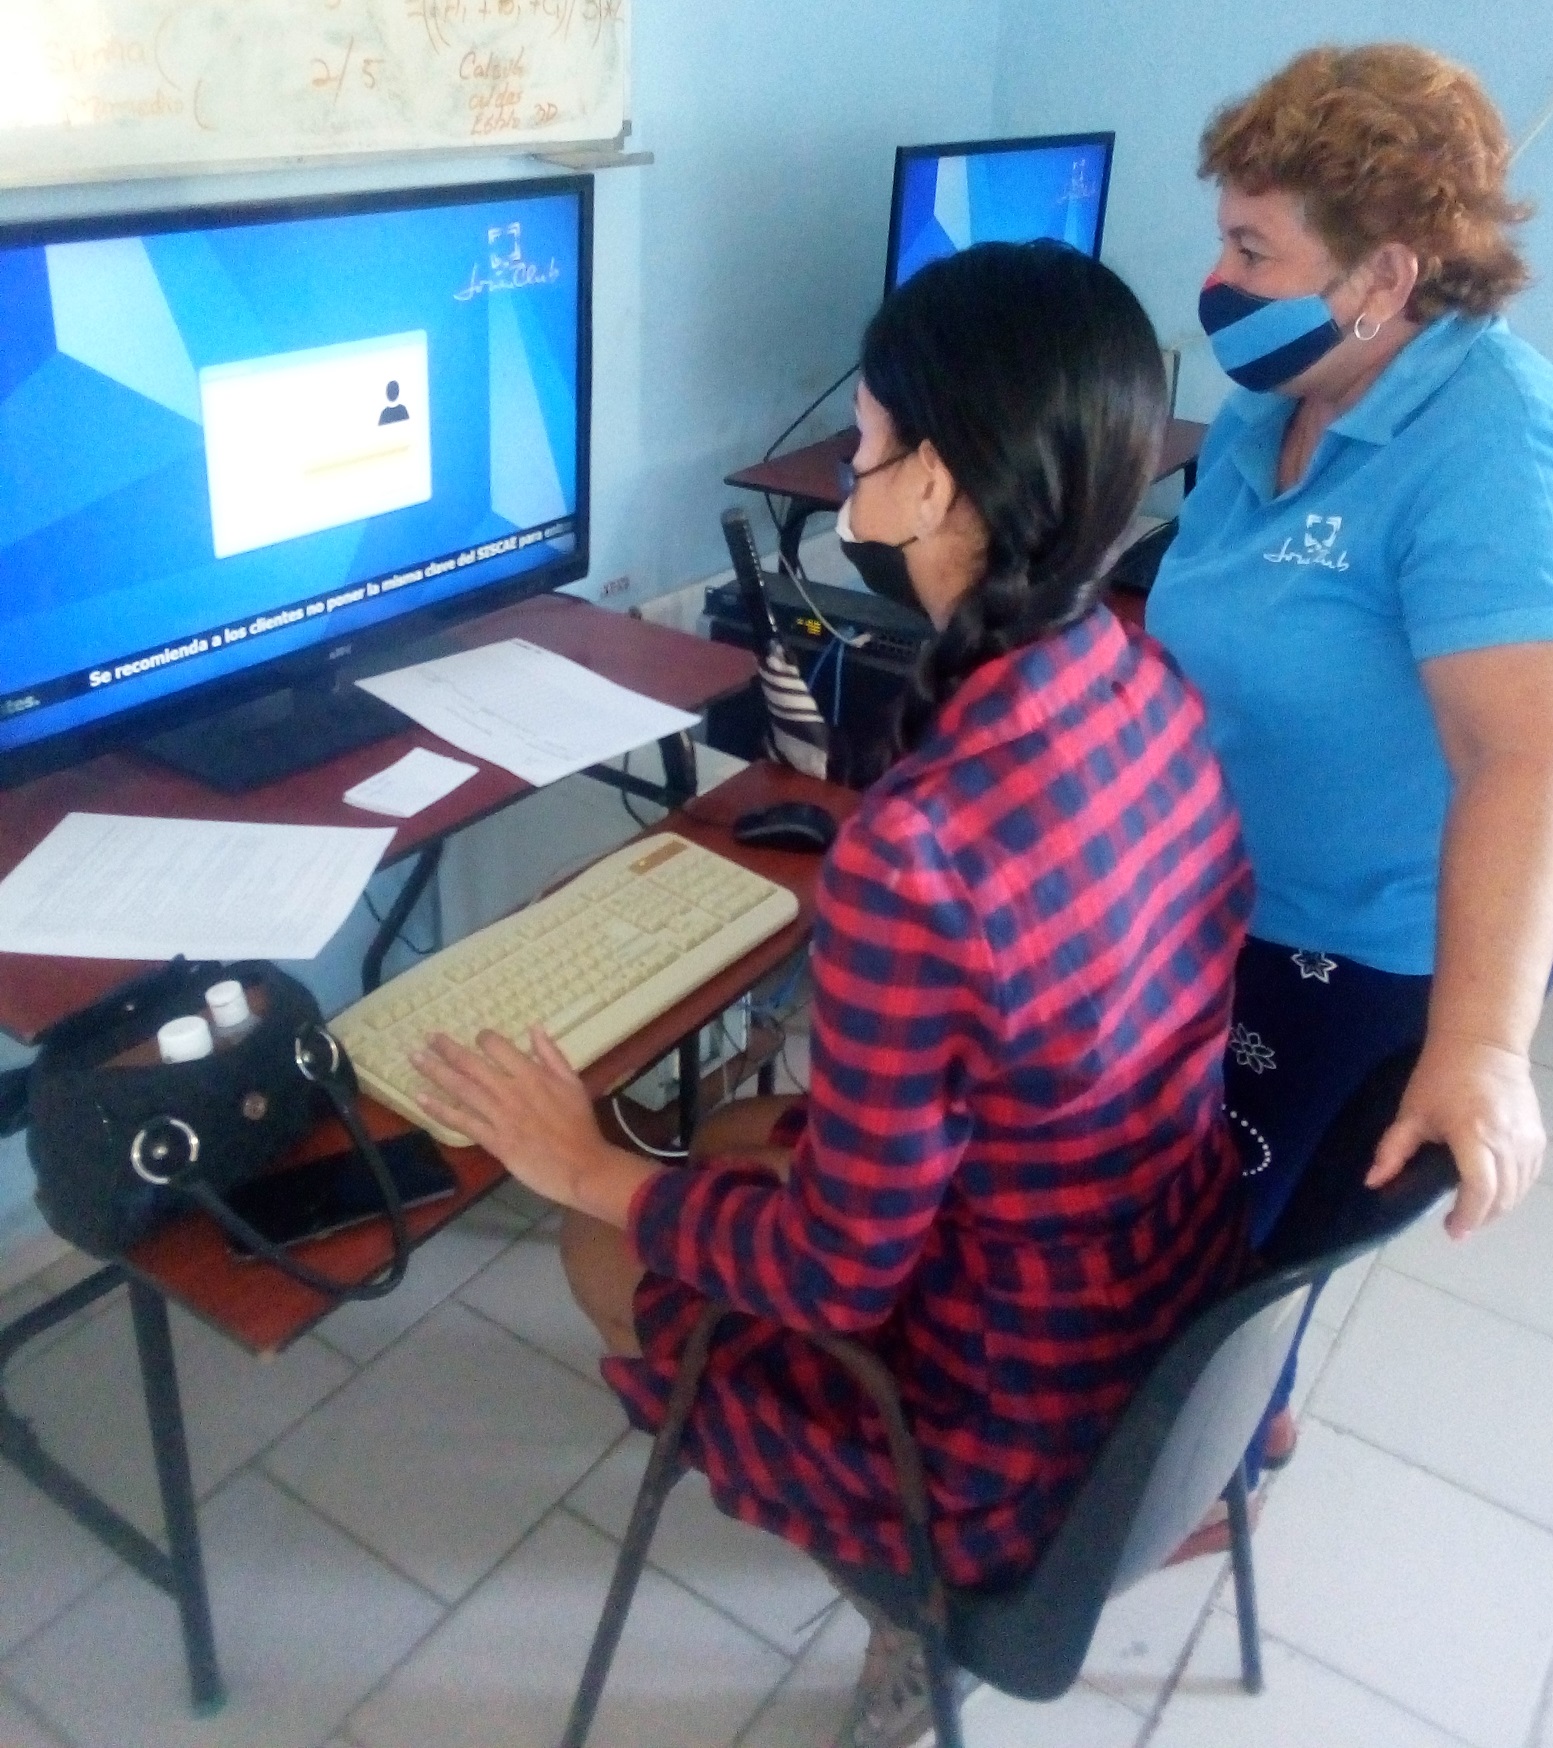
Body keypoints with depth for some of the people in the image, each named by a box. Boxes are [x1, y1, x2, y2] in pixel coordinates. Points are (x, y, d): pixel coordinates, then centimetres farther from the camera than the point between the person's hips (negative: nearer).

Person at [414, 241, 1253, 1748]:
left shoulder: (911, 850, -36)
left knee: (609, 1253, 15)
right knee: (737, 1136, 22)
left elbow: (840, 1278, -23)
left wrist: (589, 1171, -8)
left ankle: (923, 1601, 28)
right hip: (1188, 1321, 7)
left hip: (1032, 1452, -6)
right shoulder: (1145, 683, -10)